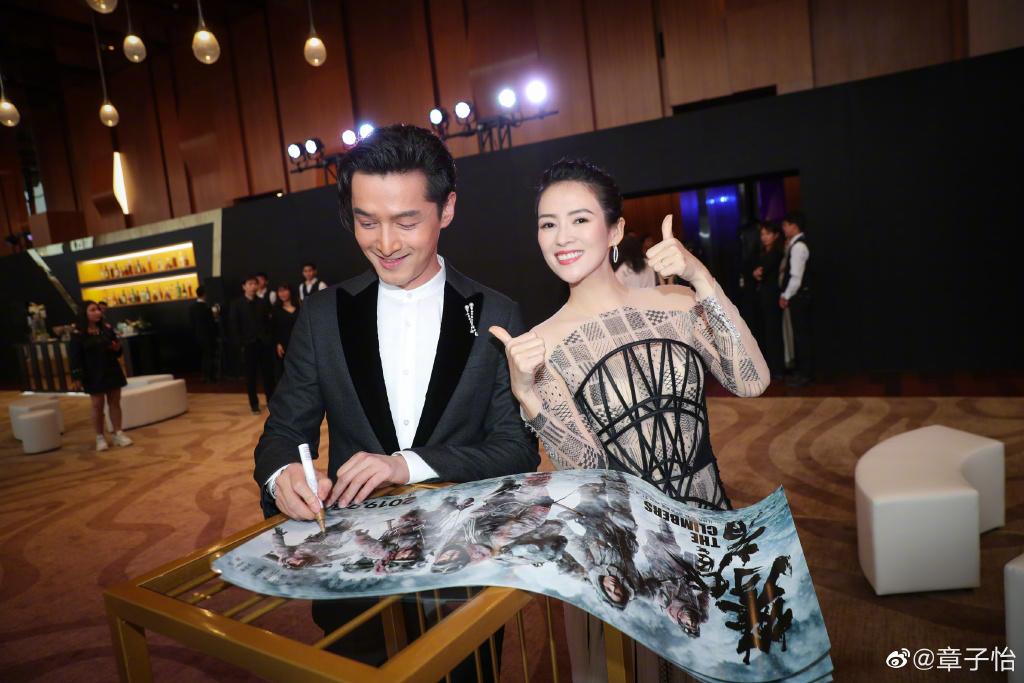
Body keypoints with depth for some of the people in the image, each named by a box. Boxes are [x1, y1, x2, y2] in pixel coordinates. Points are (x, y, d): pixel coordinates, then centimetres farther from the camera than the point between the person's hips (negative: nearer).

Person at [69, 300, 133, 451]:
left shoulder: (107, 328, 4)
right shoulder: (78, 334, -8)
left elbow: (118, 352, 15)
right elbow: (75, 356, -9)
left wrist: (117, 348, -9)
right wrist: (78, 377, -13)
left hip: (112, 371, 4)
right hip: (94, 375, -4)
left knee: (115, 403, 8)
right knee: (97, 406, 3)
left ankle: (118, 434, 16)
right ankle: (100, 437, 14)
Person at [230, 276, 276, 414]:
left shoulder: (263, 303, 8)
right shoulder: (237, 305, 3)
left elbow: (269, 322, 6)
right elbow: (235, 326, 0)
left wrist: (268, 338, -4)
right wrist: (242, 342, -7)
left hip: (264, 343, 1)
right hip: (248, 345, -1)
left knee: (268, 373, 4)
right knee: (251, 376, 3)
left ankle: (271, 401, 15)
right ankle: (254, 404, 12)